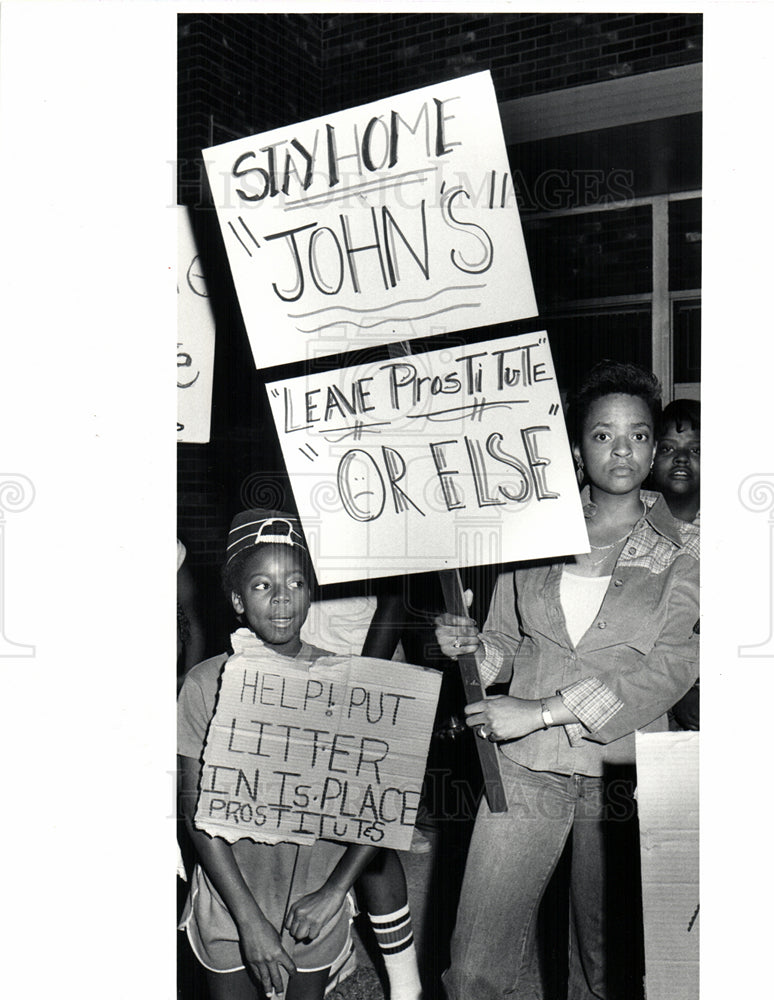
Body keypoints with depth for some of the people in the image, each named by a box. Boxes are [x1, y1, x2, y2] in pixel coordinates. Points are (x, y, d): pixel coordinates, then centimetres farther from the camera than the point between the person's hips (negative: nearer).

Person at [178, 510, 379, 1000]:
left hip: (316, 905, 1)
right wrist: (249, 917, -13)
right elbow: (197, 809, -9)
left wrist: (334, 891, -11)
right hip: (229, 905, 0)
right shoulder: (207, 683, -10)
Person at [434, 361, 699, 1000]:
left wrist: (541, 711, -16)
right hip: (525, 767, 2)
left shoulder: (684, 551, 1)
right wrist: (473, 647, -10)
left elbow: (670, 668, -10)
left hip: (621, 772, -1)